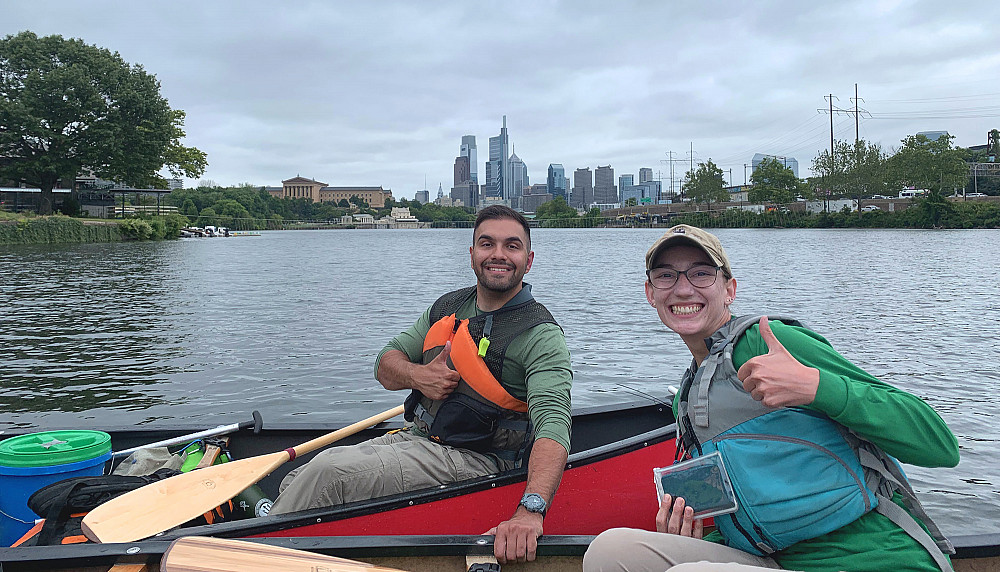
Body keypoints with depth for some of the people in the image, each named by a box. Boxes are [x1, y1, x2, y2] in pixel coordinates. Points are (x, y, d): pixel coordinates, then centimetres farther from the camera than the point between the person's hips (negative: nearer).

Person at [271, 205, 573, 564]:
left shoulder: (541, 335, -15)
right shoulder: (448, 308, 8)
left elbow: (553, 425, -29)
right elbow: (386, 362, 14)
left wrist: (531, 510, -46)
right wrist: (417, 375, -11)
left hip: (471, 459, -7)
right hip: (416, 438, 7)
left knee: (329, 472, -21)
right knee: (298, 483, -5)